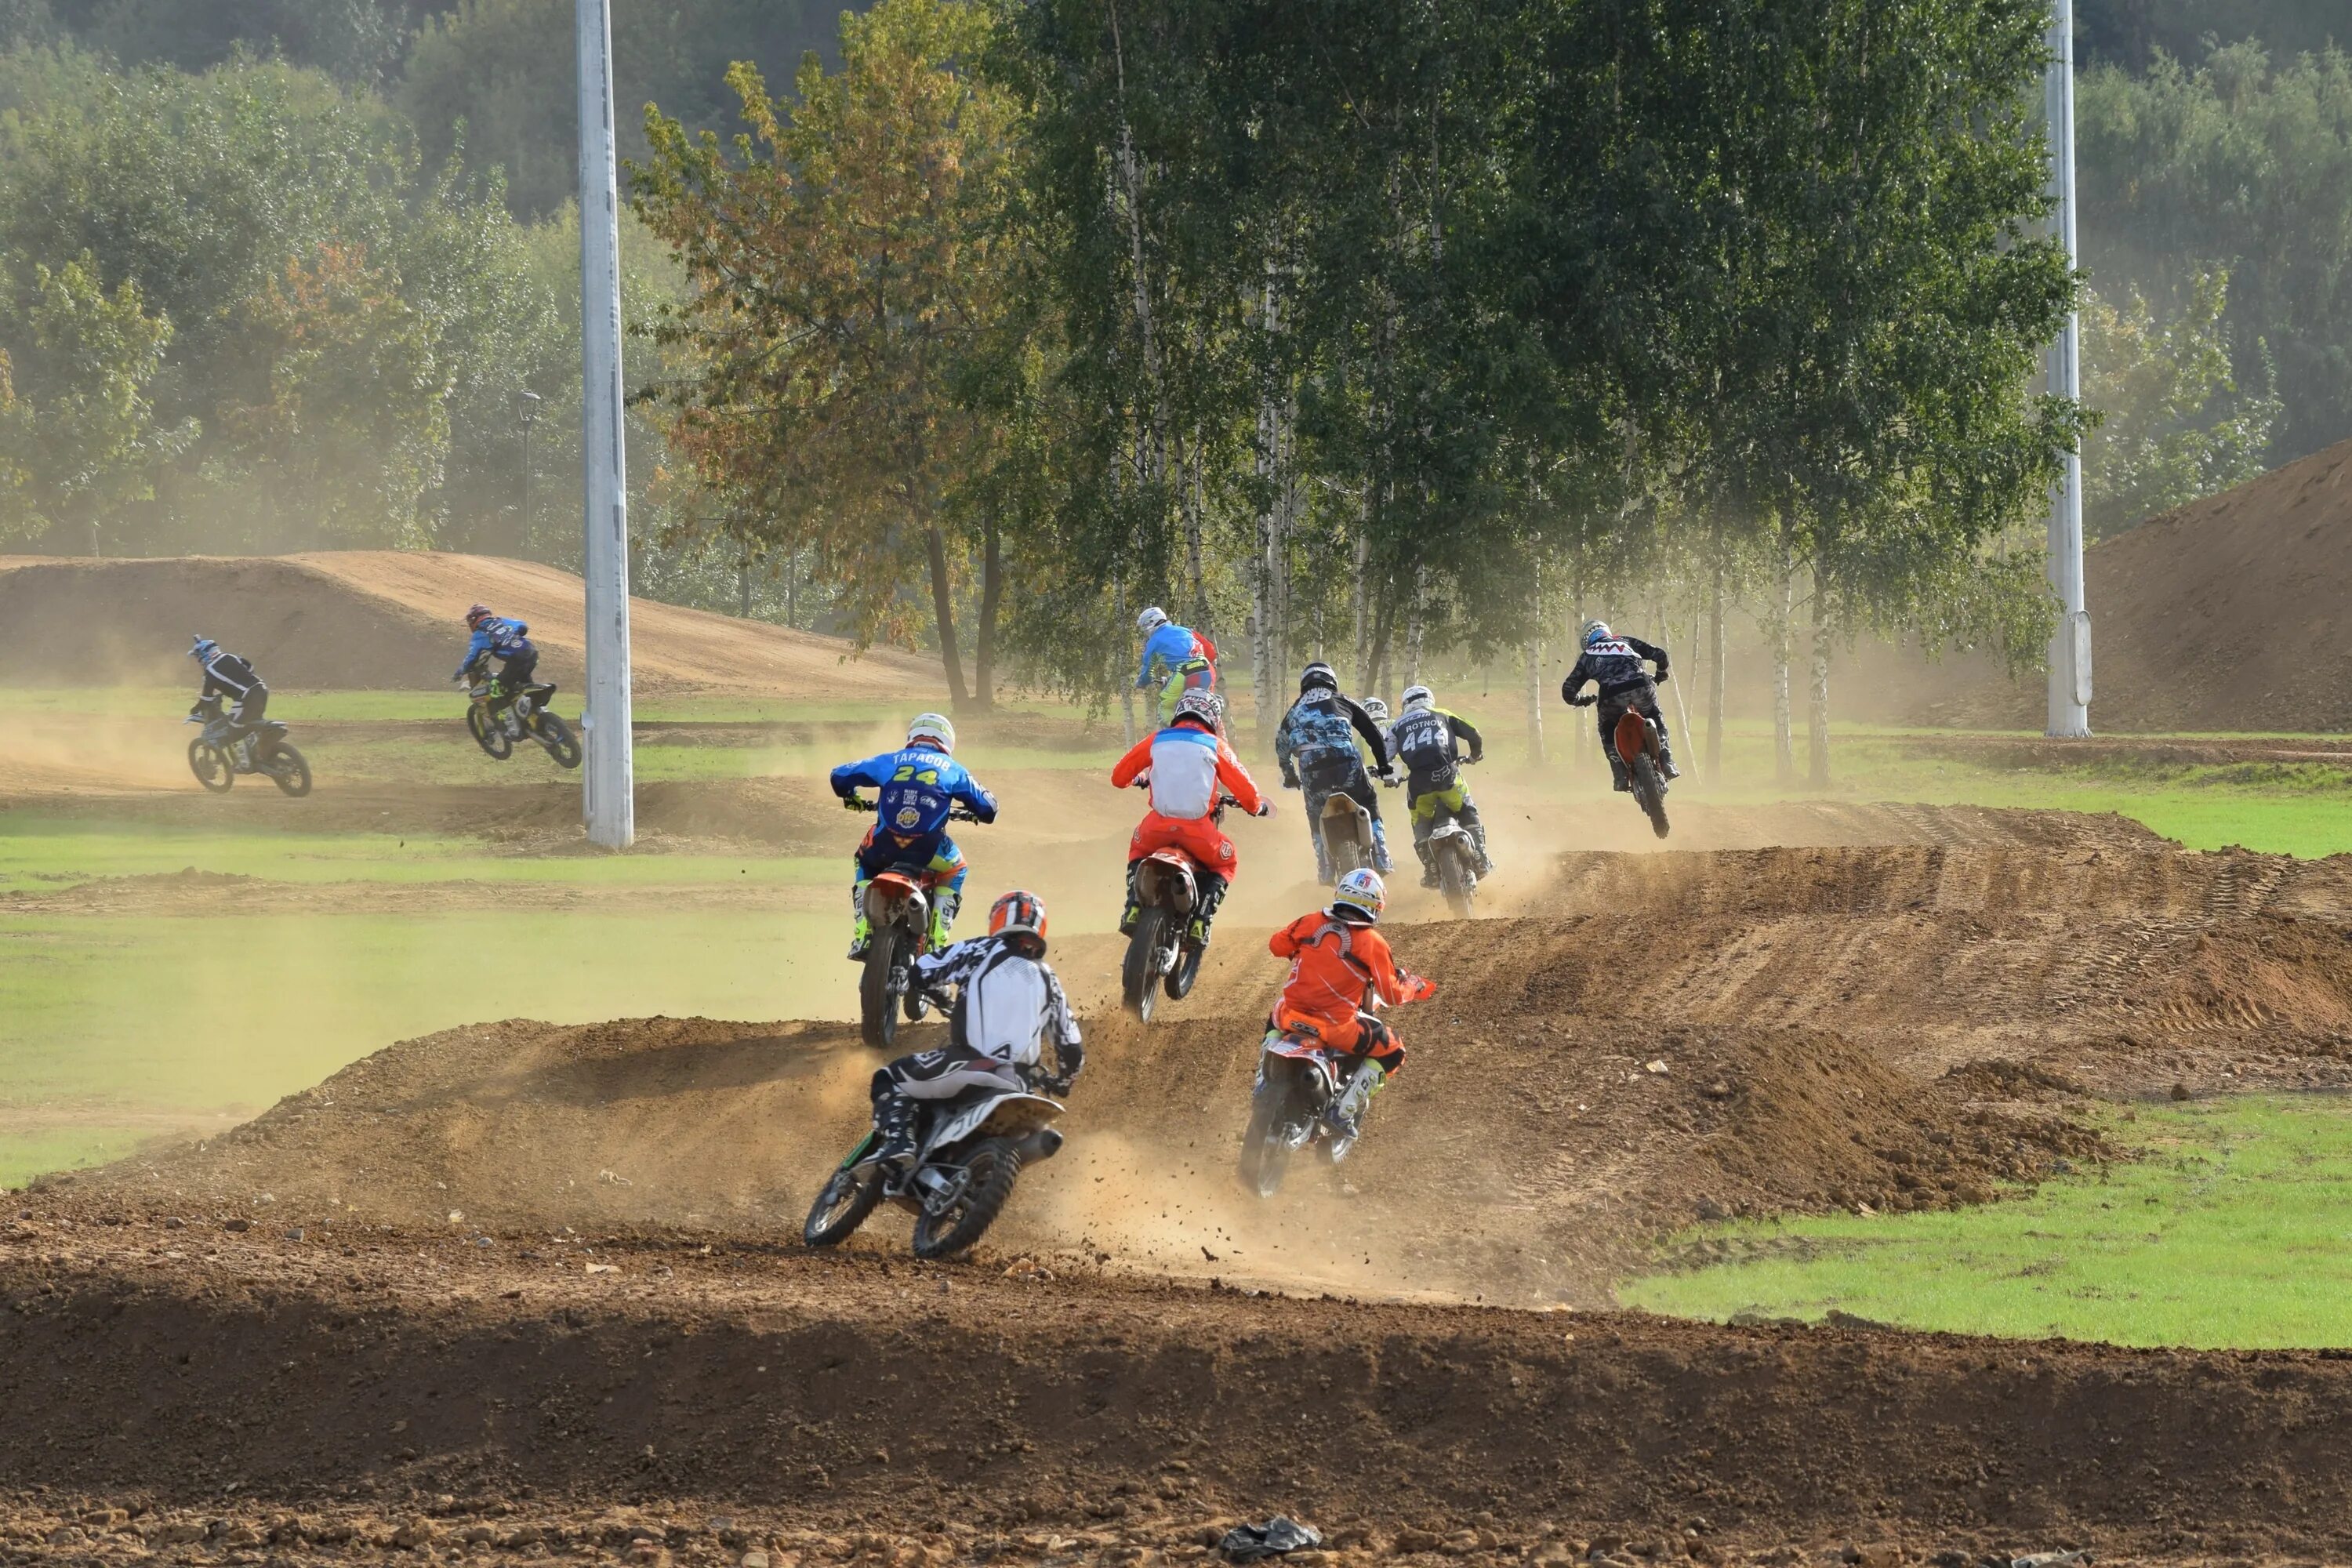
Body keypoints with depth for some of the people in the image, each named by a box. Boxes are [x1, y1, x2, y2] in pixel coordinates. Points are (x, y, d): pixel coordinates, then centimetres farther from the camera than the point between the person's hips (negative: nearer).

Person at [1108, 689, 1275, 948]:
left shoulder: (1156, 740, 11)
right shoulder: (1215, 746, 6)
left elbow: (1119, 776, 18)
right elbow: (1245, 788, 4)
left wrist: (1138, 779, 43)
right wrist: (1256, 807, 28)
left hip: (1159, 824, 2)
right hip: (1197, 827, -2)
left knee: (1137, 849, 35)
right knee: (1227, 863, 25)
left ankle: (1133, 909, 16)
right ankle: (1200, 922, 6)